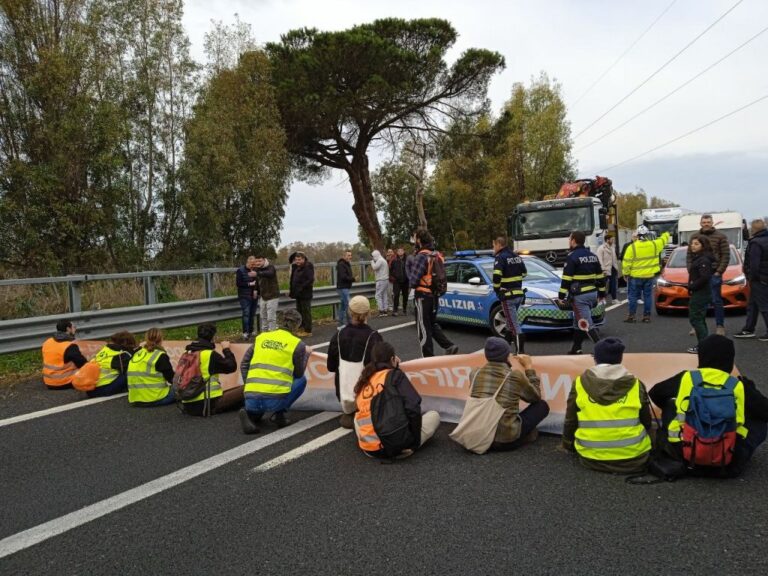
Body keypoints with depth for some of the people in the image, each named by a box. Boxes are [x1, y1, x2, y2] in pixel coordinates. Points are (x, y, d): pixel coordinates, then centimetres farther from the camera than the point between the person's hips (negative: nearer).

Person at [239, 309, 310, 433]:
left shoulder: (261, 337, 15)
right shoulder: (297, 344, 5)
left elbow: (244, 364, 16)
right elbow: (298, 373, 15)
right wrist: (306, 354, 29)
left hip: (251, 399, 3)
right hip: (276, 399, -3)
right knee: (301, 380, 25)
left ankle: (252, 414, 3)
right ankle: (279, 414, 9)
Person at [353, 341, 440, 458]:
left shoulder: (363, 380, 8)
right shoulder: (395, 375, -6)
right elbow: (412, 408, -15)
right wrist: (415, 442, -7)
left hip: (367, 448, 4)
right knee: (434, 415, 15)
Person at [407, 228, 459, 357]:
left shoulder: (421, 256, -18)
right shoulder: (436, 255, 9)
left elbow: (413, 281, -19)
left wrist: (408, 266, -5)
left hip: (423, 296, -8)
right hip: (434, 294, 8)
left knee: (423, 327, 2)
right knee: (432, 324, 22)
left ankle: (428, 357, 7)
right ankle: (449, 346, 12)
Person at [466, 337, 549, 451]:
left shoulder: (476, 373, 1)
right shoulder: (515, 376, -9)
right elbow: (536, 397, 10)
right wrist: (529, 368, 17)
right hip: (505, 440, -5)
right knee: (542, 405, 13)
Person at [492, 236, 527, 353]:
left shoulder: (500, 257, -13)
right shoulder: (516, 256, 12)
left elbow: (496, 276, -26)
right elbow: (524, 273, 20)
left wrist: (496, 289, -11)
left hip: (508, 295, -8)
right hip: (519, 293, 8)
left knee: (514, 324, -6)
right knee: (511, 320, 22)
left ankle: (520, 350, -7)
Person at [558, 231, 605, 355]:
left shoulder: (572, 257, -11)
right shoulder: (592, 256, 12)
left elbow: (566, 279, -14)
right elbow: (600, 276, 16)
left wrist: (561, 295, -10)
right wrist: (601, 293, 22)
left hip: (579, 296, -8)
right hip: (592, 293, 8)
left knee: (587, 324, -8)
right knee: (578, 322, 17)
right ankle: (576, 349, 21)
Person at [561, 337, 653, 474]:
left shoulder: (580, 383, -6)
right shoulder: (635, 384, -6)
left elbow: (570, 421, 4)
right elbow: (647, 423, 8)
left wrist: (568, 445, 23)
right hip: (633, 458, 1)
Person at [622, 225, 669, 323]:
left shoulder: (632, 247, -12)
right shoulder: (654, 245, -2)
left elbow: (626, 263, -11)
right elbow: (663, 239, 20)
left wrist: (626, 274, 1)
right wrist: (666, 234, 42)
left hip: (635, 276, -2)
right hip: (649, 276, 3)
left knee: (633, 296, 5)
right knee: (648, 296, 9)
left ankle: (631, 316, 3)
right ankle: (647, 316, 11)